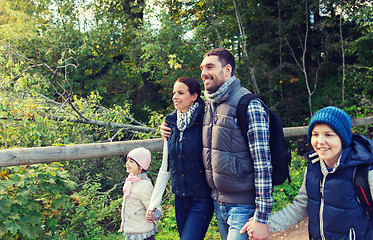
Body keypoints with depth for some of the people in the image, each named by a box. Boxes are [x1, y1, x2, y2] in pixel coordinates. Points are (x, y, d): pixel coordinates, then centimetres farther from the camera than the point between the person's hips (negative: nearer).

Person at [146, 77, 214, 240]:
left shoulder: (204, 123, -10)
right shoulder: (171, 126, 6)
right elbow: (165, 168, 11)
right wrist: (153, 203, 10)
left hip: (202, 200, -6)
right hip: (180, 199, 6)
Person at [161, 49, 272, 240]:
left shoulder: (249, 105, -15)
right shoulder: (209, 106, 8)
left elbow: (262, 163, -19)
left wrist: (261, 218, -20)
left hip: (243, 207, -7)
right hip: (218, 202, 7)